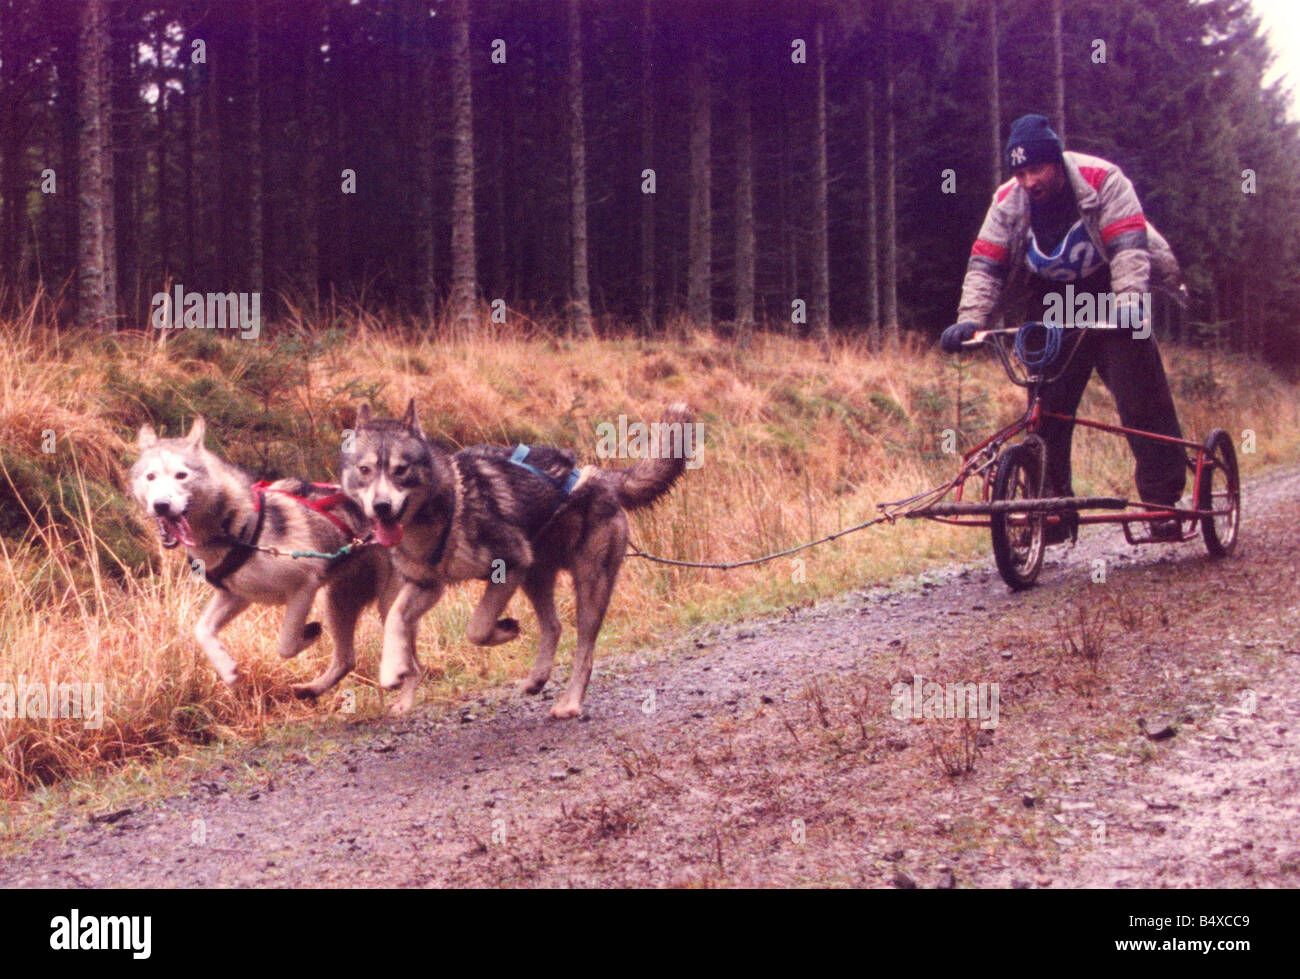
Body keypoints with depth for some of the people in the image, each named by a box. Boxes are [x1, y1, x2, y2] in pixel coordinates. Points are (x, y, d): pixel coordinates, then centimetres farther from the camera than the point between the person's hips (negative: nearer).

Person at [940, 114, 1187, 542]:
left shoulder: (1102, 181, -18)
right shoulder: (1008, 201, -9)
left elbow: (1130, 246, -26)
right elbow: (985, 265, -10)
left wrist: (1128, 302, -42)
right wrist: (970, 319, -27)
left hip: (1112, 303, -3)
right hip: (1053, 307, 3)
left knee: (1143, 401, -10)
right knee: (1046, 410, -5)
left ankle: (1164, 500, -2)